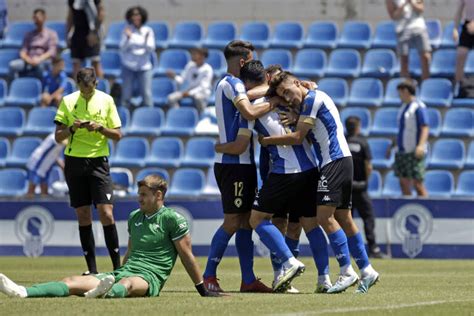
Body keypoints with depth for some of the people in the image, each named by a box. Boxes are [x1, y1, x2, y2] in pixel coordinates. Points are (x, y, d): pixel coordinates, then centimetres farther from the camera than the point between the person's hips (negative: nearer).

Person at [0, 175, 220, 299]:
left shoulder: (172, 219, 0)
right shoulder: (134, 218, 22)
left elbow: (186, 256, 1)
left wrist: (203, 290, 3)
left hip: (149, 278, -6)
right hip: (124, 271, 6)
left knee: (127, 284, -44)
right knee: (74, 282, -18)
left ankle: (107, 293, -82)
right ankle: (22, 293, -40)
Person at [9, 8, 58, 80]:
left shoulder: (51, 34, 11)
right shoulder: (29, 35, 21)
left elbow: (52, 52, -1)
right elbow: (23, 51, 12)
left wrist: (39, 59, -19)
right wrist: (28, 59, -12)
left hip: (44, 61, -4)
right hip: (29, 62, 4)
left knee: (40, 65, -41)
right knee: (13, 65, -27)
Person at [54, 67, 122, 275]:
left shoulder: (106, 100, 1)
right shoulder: (68, 101, 4)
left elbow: (117, 135, 2)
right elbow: (58, 137, 4)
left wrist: (100, 128, -16)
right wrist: (72, 128, -15)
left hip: (98, 161, -2)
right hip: (74, 162, 2)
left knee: (106, 213, -11)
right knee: (83, 215, 3)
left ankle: (117, 265, -6)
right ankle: (92, 269, 8)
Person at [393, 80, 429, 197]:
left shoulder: (418, 107, -8)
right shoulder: (403, 107, 17)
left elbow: (425, 128, -16)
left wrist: (421, 146, -29)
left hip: (414, 152, -8)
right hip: (402, 151, 8)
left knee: (417, 183, -10)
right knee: (404, 182, 6)